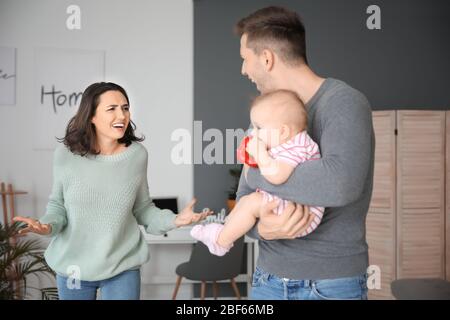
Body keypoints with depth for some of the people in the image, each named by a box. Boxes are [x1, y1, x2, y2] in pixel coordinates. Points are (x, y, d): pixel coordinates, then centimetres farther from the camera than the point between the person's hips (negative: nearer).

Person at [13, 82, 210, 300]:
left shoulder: (137, 154, -7)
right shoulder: (66, 154, -10)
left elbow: (142, 208, 4)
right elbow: (57, 204, 3)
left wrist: (173, 220, -13)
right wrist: (49, 225, -18)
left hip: (123, 267, 0)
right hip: (73, 266, 0)